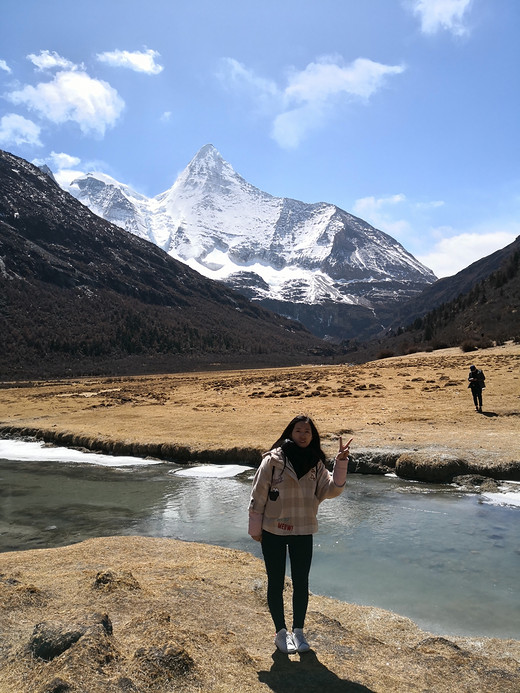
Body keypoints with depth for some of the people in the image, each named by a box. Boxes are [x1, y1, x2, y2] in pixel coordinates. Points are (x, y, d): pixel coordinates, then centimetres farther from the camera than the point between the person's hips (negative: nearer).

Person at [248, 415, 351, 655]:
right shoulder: (273, 460, -12)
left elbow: (330, 490, -8)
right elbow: (258, 495, -7)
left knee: (301, 583, 13)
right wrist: (255, 528, -5)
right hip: (273, 531, -3)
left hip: (303, 532, 3)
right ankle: (281, 632, 29)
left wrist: (341, 464, -19)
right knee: (276, 583, 11)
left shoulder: (316, 463, 2)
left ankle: (298, 631, 32)